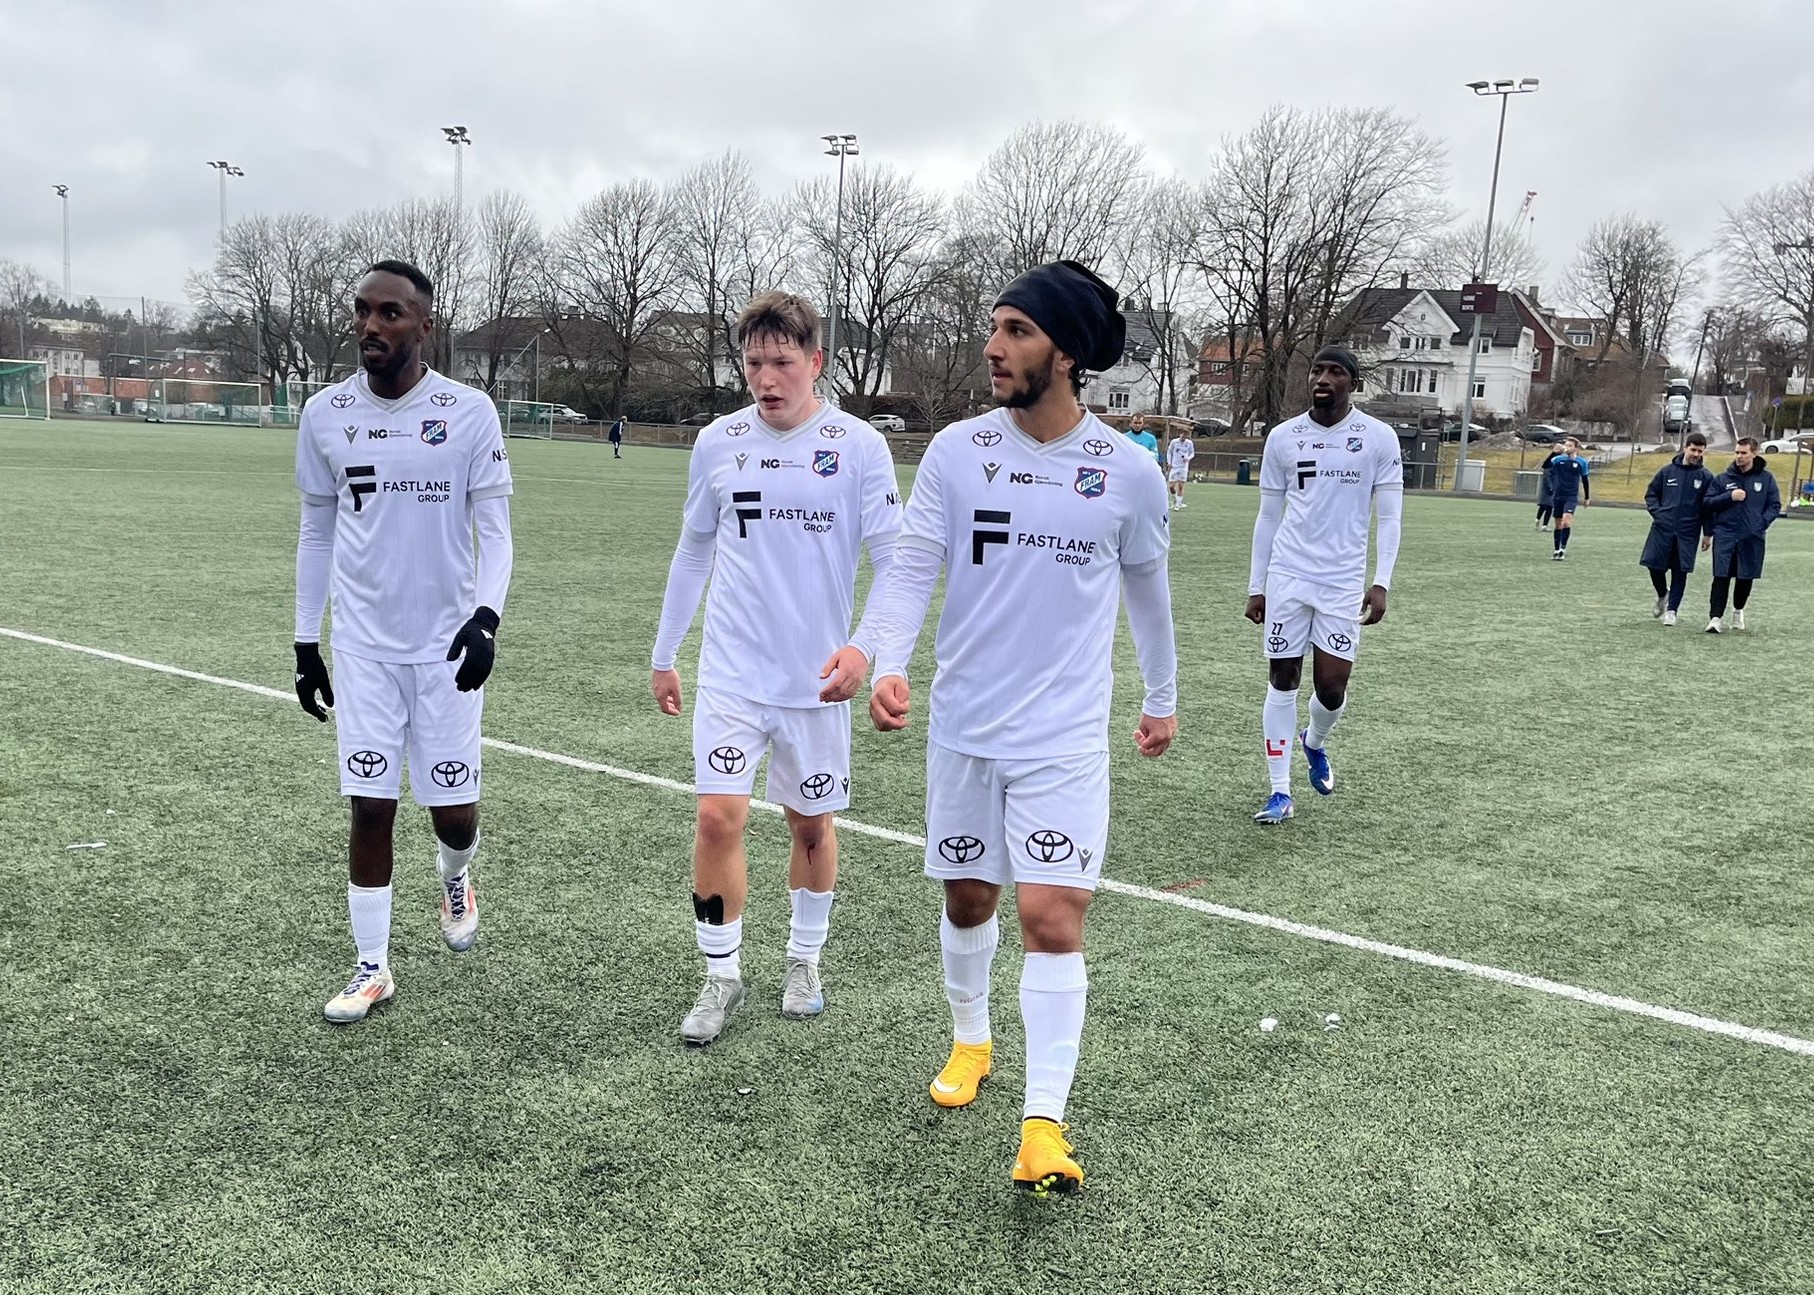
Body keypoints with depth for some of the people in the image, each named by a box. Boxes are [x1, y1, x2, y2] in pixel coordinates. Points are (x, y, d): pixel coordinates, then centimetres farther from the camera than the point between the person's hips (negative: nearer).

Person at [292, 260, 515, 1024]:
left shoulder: (470, 413, -7)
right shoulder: (325, 414, 1)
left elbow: (494, 530, -6)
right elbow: (316, 533, 10)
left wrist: (486, 617, -22)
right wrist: (306, 640, 9)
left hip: (446, 644, -1)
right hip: (363, 645, 2)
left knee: (453, 810, 4)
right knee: (370, 807, 1)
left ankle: (455, 877, 39)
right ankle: (372, 967, 16)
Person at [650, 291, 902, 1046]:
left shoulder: (859, 447, -6)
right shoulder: (717, 443, 2)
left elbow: (893, 561, -6)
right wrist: (664, 654, 16)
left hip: (818, 675, -1)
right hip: (732, 672, 1)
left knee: (812, 822, 11)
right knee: (718, 817, -8)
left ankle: (804, 960, 33)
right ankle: (722, 977, 10)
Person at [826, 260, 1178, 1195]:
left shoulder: (1128, 471, -5)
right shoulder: (956, 451, -4)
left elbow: (1146, 587, 10)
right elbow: (912, 567, -9)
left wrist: (1162, 698, 20)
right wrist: (881, 655, -29)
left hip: (1065, 735, -2)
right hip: (964, 725, 2)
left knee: (1052, 918, -9)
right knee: (968, 898, 15)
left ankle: (1044, 1124, 0)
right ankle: (969, 1041, 41)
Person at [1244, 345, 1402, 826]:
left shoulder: (1379, 438, -2)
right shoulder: (1283, 437, 3)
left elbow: (1388, 518, 0)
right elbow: (1268, 517, 8)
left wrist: (1381, 582, -10)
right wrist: (1256, 586, 7)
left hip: (1344, 582, -1)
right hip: (1287, 576, 1)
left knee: (1332, 686, -2)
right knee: (1282, 680, 3)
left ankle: (1314, 742, 33)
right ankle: (1280, 792, 12)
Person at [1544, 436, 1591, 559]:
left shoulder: (1581, 462, -1)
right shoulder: (1558, 459, -2)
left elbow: (1584, 480, 9)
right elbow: (1545, 467, -19)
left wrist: (1587, 498, 12)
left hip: (1571, 497, -2)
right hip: (1557, 496, 2)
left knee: (1566, 520, -21)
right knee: (1558, 524, 9)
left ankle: (1563, 548, -16)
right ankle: (1557, 550, 20)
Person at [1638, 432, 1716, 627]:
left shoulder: (1706, 477, 1)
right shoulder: (1667, 470, 3)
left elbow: (1708, 506, 3)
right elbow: (1651, 494, 11)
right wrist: (1657, 513, -4)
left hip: (1687, 532, -1)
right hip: (1662, 528, 1)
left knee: (1680, 572, 0)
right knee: (1655, 565, 1)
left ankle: (1671, 609, 10)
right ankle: (1662, 595, 29)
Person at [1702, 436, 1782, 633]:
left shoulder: (1766, 478, 2)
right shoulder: (1723, 478, 3)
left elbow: (1775, 505, 5)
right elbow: (1708, 502, 3)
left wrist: (1762, 523, -11)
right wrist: (1729, 496, -13)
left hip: (1752, 537, 1)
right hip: (1725, 534, -1)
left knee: (1746, 577, 12)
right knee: (1721, 576, -10)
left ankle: (1738, 610, 36)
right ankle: (1716, 618, -11)